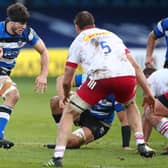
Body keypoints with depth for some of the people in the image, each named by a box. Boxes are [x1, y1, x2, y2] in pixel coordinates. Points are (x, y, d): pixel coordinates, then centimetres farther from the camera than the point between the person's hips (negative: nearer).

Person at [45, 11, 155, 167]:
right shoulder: (112, 35, 33)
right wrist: (147, 92, 26)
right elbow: (135, 66, 24)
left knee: (69, 112, 14)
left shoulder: (78, 41, 24)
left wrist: (66, 95, 42)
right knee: (131, 105, 37)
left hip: (101, 77, -3)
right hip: (127, 76, 3)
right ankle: (141, 145, 24)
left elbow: (66, 80, 22)